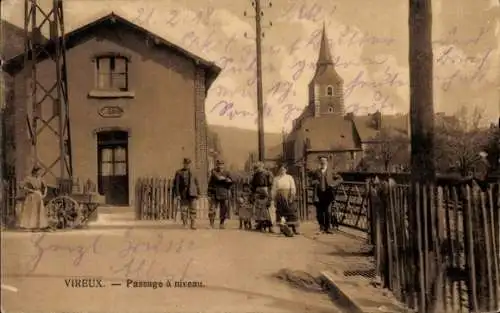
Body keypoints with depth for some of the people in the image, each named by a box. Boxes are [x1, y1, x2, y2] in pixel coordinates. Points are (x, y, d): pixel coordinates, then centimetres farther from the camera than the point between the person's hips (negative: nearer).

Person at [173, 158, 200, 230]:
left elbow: (197, 183, 18)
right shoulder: (179, 173, 2)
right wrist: (177, 194, -9)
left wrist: (198, 193, 13)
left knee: (193, 209, -6)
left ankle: (193, 225, -4)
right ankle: (185, 225, 13)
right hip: (183, 195, -2)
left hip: (192, 194, 2)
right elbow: (176, 184, -2)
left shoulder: (192, 173, 14)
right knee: (184, 210, 2)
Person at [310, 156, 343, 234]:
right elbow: (311, 181, 15)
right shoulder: (316, 172, 10)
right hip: (319, 194, 1)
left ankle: (327, 228, 2)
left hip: (327, 193, -1)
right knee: (319, 211, 3)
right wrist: (314, 182, -7)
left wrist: (334, 184, -4)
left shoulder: (331, 172, 10)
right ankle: (321, 227, 16)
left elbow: (340, 178, 11)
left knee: (327, 211, -5)